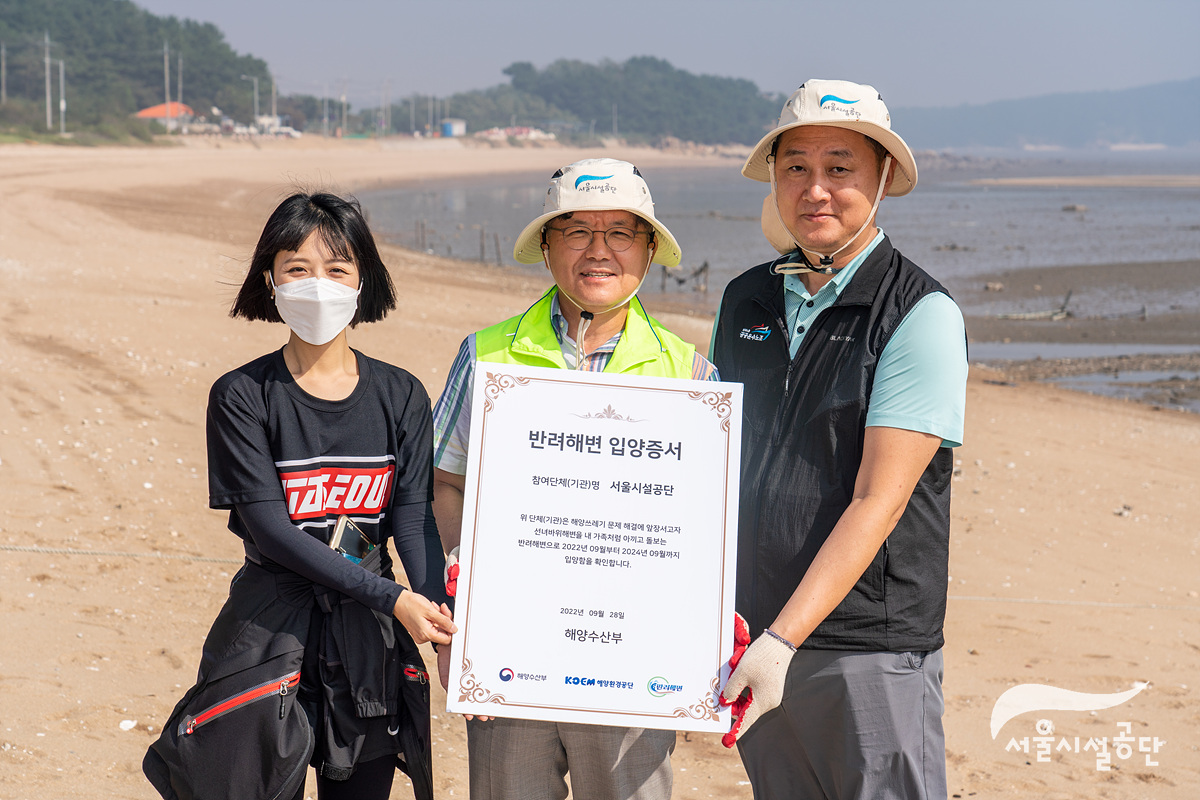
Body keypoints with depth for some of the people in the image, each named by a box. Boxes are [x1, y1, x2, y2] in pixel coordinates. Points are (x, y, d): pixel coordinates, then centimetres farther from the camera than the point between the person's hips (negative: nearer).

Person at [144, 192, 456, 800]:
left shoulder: (400, 396, 3)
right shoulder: (241, 396, -7)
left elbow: (414, 516, -4)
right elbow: (270, 525, -15)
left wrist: (441, 613, -24)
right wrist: (391, 598, -22)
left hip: (372, 637, 3)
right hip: (273, 630, -3)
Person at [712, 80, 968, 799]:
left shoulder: (923, 315, -9)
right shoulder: (745, 301, 9)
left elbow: (877, 501, -15)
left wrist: (783, 641, -20)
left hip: (872, 651, -5)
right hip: (753, 633, 5)